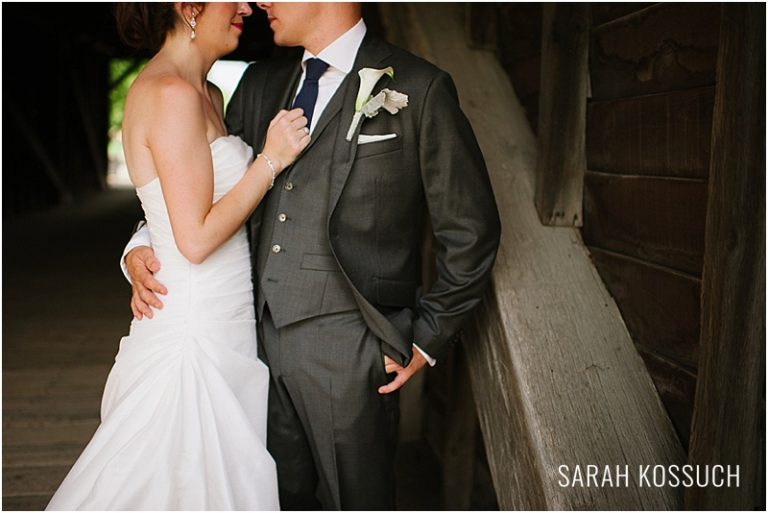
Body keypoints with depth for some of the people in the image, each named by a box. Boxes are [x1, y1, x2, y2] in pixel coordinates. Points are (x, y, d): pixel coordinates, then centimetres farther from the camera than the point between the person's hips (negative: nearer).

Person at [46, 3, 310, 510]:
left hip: (223, 327, 9)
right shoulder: (170, 94, -17)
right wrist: (271, 159, -15)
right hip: (193, 334, -9)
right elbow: (196, 239, -20)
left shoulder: (207, 94, 12)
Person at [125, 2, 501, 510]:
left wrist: (426, 339, -3)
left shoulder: (419, 88, -7)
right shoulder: (262, 82, 11)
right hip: (263, 336, 5)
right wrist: (142, 246, 0)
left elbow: (471, 231, -3)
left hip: (348, 349, -5)